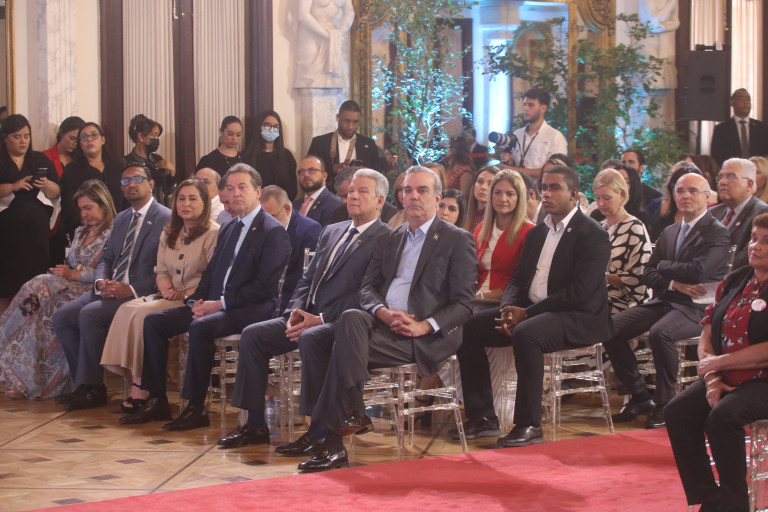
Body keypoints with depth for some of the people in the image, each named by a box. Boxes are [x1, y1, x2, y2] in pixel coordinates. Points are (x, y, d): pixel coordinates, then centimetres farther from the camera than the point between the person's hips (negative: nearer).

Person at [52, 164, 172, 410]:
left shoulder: (166, 219, -6)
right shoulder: (121, 219, 22)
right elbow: (106, 258, 20)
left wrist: (131, 289, -21)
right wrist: (101, 282, -3)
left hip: (140, 294, -8)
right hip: (109, 289, 8)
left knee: (90, 314, -29)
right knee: (62, 316, -10)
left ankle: (92, 388, -18)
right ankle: (86, 383, -3)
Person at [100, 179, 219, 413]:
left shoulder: (213, 233, -6)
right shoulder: (169, 234, 19)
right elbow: (161, 271, 18)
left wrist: (186, 294, -20)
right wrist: (167, 289, -4)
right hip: (171, 297, 8)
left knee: (143, 314, -27)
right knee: (127, 310, -18)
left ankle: (141, 389, -24)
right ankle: (136, 383, -23)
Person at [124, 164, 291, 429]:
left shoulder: (274, 232, -6)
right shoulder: (228, 230, 21)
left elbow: (265, 286, -15)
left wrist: (221, 303, -18)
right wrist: (197, 301, 0)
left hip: (253, 309, -9)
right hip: (214, 305, 9)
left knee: (200, 327, -35)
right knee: (154, 321, -4)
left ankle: (196, 408, -26)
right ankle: (157, 401, -3)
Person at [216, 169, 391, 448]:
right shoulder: (332, 232, 20)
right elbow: (307, 278, 20)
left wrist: (320, 319, -20)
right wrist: (296, 311, -1)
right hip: (309, 318, 8)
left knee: (310, 339, -37)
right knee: (253, 334, -6)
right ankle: (255, 425, -2)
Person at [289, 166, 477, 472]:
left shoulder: (458, 240, 6)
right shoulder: (388, 240, 23)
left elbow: (462, 304, -1)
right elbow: (367, 288, 13)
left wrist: (424, 326, -17)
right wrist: (384, 314, -10)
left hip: (427, 336, -5)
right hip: (383, 324, 5)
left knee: (345, 344, -28)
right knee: (351, 319, -32)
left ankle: (327, 436, -27)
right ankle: (353, 416, -32)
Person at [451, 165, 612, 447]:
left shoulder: (593, 235, -9)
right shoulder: (537, 233, 17)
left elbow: (579, 292, -18)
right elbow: (518, 279, 17)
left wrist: (527, 313, -19)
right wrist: (510, 308, -7)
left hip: (578, 318, -8)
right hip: (529, 312, 8)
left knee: (526, 334, -37)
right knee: (468, 326, -7)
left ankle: (529, 425, -27)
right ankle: (482, 417, -4)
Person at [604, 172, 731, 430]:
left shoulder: (717, 234, -6)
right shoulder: (669, 232, 17)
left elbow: (699, 272, -21)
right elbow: (648, 274, 11)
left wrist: (664, 266, -4)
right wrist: (675, 283, -10)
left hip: (697, 306, -7)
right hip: (664, 301, 7)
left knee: (660, 332, -36)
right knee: (611, 327, -10)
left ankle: (664, 403, -18)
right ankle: (640, 396, 1)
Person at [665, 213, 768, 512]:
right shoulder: (734, 281, 13)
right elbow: (707, 335, 11)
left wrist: (719, 362, -13)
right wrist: (712, 379, -6)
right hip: (726, 379, 7)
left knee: (722, 416, -32)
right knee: (677, 411, -16)